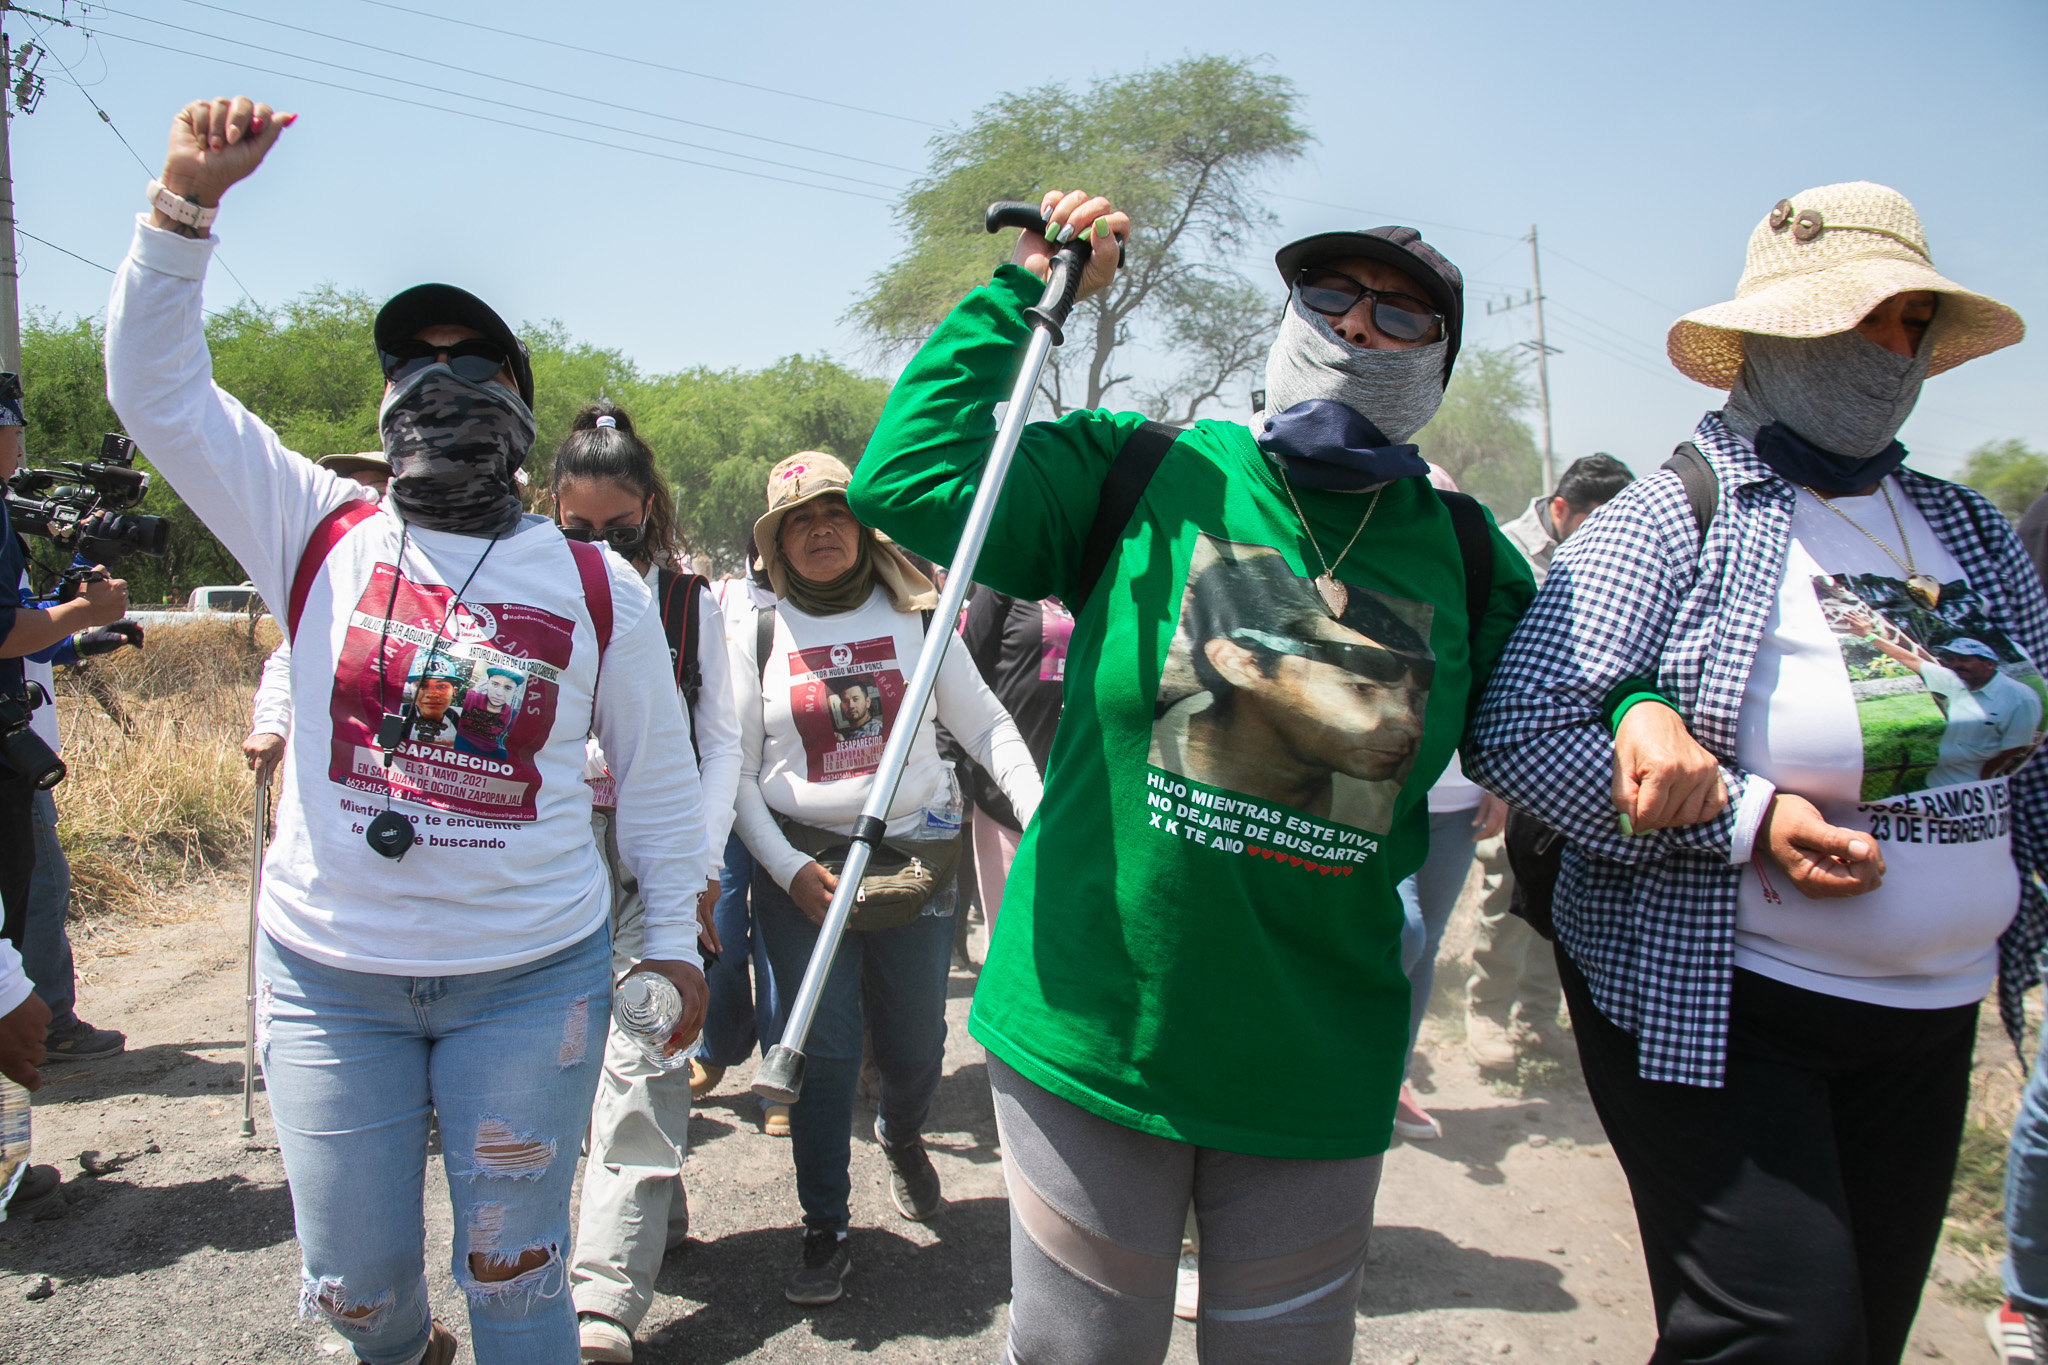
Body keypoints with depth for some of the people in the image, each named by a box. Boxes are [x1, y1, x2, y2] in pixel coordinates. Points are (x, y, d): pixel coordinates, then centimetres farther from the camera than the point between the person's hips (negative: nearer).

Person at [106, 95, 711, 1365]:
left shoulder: (598, 584, -2)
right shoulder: (321, 531, 0)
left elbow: (659, 771, 5)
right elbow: (158, 387, -5)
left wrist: (675, 934, 7)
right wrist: (186, 205, -17)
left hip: (533, 977, -1)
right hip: (330, 975, 2)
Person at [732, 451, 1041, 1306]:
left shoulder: (915, 620, 3)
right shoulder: (756, 634, 2)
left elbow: (987, 726, 3)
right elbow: (736, 772, 2)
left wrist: (1045, 819, -11)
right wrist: (788, 868, -9)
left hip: (916, 853, 1)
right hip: (802, 863, -1)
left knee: (914, 1047, 9)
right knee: (820, 1049, -2)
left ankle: (901, 1137, 44)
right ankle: (825, 1234, 15)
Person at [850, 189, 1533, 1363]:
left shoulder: (1463, 557, 3)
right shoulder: (1143, 474, -3)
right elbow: (910, 478, -10)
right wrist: (1025, 292, -8)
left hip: (1317, 1075, 3)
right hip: (1093, 1036, -2)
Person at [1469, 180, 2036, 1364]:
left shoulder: (1973, 533, 9)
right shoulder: (1669, 524, -11)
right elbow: (1517, 729, -18)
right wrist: (1743, 820, -23)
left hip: (1927, 1020, 7)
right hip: (1709, 1007, -7)